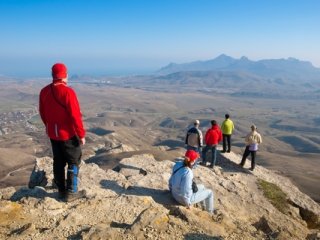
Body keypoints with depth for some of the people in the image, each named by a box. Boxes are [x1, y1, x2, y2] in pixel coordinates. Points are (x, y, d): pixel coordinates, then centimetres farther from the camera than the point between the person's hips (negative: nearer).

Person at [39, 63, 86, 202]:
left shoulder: (44, 91, 2)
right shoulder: (68, 92, -21)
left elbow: (42, 113, 11)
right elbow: (75, 116, -21)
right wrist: (81, 134, -13)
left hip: (52, 134, 7)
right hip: (68, 134, -7)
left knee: (58, 162, 17)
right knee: (73, 162, 7)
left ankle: (61, 191, 27)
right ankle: (71, 192, 11)